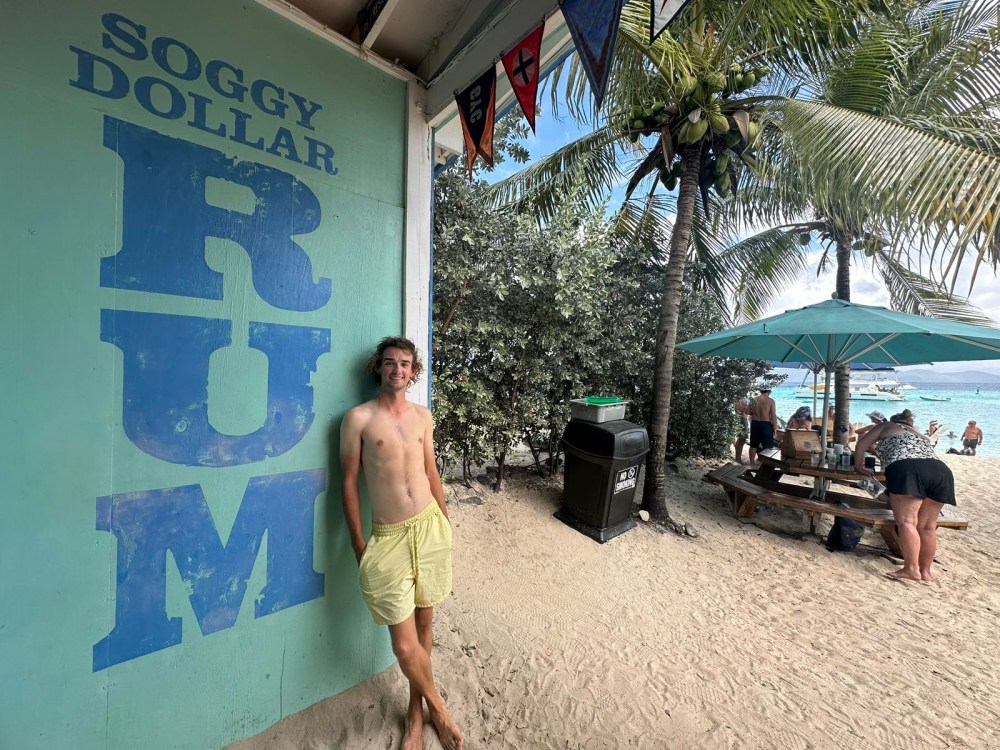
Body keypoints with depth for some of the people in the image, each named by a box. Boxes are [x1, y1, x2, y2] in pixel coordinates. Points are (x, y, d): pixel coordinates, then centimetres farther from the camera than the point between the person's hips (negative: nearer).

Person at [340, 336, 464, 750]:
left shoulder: (422, 416, 4)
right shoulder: (358, 418, -8)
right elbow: (349, 482, -4)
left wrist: (445, 522, 14)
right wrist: (359, 544, -2)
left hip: (430, 527, 4)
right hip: (389, 537, -3)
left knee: (424, 621, 18)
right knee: (404, 644, 4)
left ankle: (416, 709, 44)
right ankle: (437, 706, 35)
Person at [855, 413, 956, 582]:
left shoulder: (886, 426, 23)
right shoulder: (919, 434, 38)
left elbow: (861, 444, 20)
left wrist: (859, 467, 30)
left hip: (908, 469, -6)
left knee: (906, 521, -10)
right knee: (927, 526, 9)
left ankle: (911, 569, -16)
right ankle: (925, 571, 13)